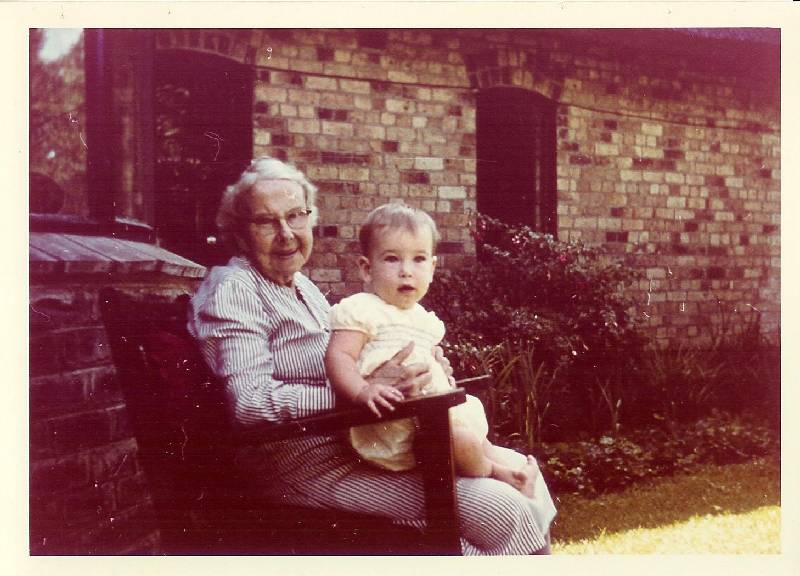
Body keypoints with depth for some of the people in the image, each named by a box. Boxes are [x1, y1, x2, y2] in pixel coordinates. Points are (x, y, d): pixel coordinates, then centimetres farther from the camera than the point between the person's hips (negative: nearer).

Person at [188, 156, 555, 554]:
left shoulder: (303, 287, 20)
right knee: (503, 512, -19)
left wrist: (422, 370, 5)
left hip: (348, 443, 9)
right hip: (306, 463, -9)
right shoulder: (232, 289, -8)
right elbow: (252, 403, -20)